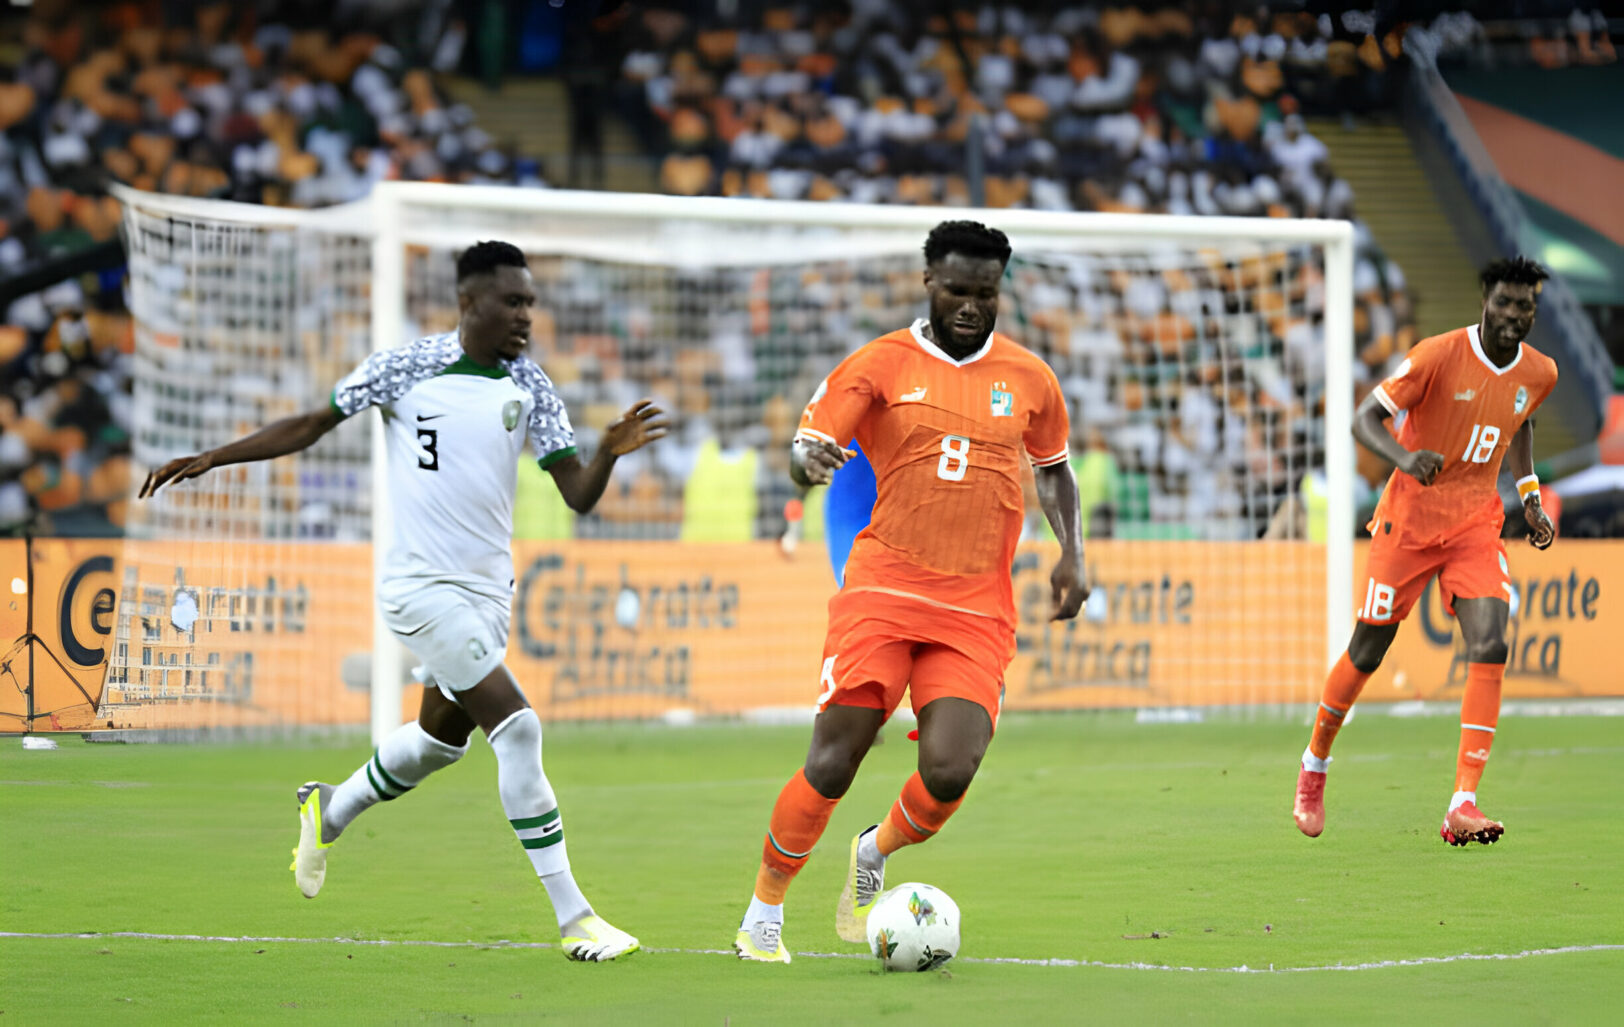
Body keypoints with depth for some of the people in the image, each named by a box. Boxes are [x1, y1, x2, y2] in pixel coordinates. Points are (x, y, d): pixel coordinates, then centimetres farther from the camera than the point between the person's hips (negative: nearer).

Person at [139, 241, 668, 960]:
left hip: (488, 589, 6)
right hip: (422, 584, -6)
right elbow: (310, 426, 7)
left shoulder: (529, 388, 3)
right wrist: (209, 459, 4)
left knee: (442, 738, 20)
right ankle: (574, 919, -14)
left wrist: (610, 453, -22)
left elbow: (579, 496, -1)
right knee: (517, 728, -16)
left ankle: (329, 813, 50)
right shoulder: (403, 368, -5)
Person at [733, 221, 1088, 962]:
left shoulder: (1028, 379, 11)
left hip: (977, 611, 2)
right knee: (832, 765, -10)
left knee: (948, 773, -15)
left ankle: (875, 855, 18)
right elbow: (803, 448, -3)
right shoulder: (881, 365, 2)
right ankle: (765, 910, 10)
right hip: (883, 590, -2)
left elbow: (1053, 468, 26)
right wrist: (810, 459, -28)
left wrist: (1072, 552, 11)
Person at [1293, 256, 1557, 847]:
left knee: (1490, 647, -18)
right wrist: (1406, 458, -34)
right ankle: (1315, 764, 32)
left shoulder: (1539, 373, 0)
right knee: (1368, 652, 5)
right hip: (1410, 518, -3)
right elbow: (1365, 420, -14)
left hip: (1476, 523, 3)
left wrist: (1531, 498, 13)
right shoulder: (1439, 355, -16)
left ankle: (1463, 804, -19)